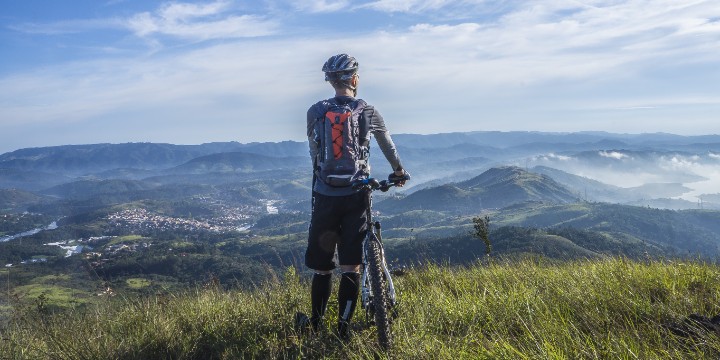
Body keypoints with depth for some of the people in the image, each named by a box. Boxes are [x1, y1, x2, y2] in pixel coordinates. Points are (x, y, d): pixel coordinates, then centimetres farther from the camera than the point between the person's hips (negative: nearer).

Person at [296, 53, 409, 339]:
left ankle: (315, 324, 25)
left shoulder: (315, 112, 2)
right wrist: (398, 171, 36)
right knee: (350, 266, 6)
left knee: (321, 267, 11)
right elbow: (388, 145, 18)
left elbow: (314, 153, 11)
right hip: (356, 197, -1)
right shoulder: (368, 112, 2)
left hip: (325, 196, 1)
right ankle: (343, 329, 9)